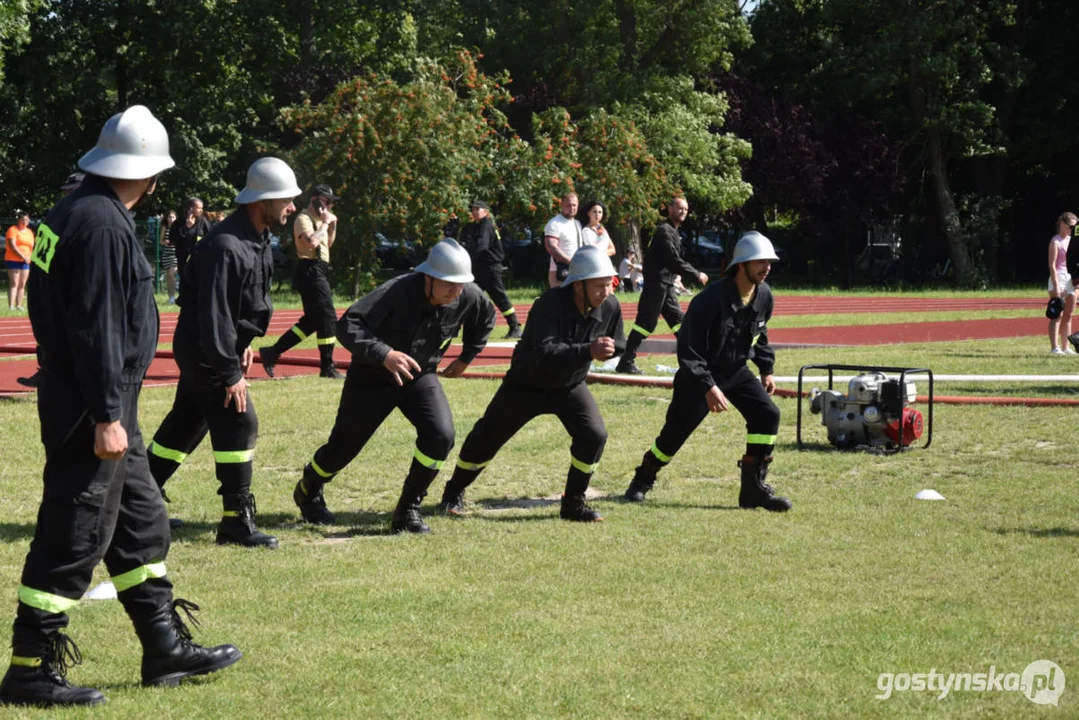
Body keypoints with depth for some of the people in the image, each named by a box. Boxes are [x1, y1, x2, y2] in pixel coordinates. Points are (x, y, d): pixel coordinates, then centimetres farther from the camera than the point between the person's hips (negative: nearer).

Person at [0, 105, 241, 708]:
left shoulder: (81, 211, 12)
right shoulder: (101, 223, -19)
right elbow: (96, 329, -23)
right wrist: (107, 416, -21)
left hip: (104, 405, 11)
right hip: (91, 408, -11)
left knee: (141, 523, 18)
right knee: (75, 536, -4)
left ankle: (166, 647, 27)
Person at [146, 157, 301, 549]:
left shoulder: (256, 240, 5)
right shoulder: (226, 247, -27)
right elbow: (214, 315, -28)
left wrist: (244, 343, 13)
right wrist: (230, 374, -25)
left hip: (212, 348, 10)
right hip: (205, 350, -10)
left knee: (187, 422, 18)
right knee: (238, 423, -10)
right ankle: (237, 521, -4)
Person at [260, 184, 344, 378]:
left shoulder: (318, 219, 19)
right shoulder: (304, 218, -11)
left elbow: (327, 245, 27)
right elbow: (312, 242, -28)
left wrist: (332, 226, 13)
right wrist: (325, 223, -16)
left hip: (319, 272, 11)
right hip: (310, 270, -11)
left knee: (312, 319, 12)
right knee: (327, 317, -10)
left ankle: (272, 353, 14)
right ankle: (327, 367, -6)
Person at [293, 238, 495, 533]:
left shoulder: (468, 297, -19)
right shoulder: (396, 293, -34)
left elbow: (486, 319, 7)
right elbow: (347, 326, -39)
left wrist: (466, 358, 10)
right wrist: (384, 354, -51)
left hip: (420, 376, 4)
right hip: (372, 376, -3)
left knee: (441, 434, -20)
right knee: (345, 443, 9)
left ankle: (408, 509, -2)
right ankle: (309, 492, 41)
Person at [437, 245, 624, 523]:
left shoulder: (610, 307, -16)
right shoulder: (550, 304, -33)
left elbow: (618, 343, 4)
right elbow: (544, 354, -44)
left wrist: (607, 348, -16)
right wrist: (588, 351, -54)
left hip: (570, 386, 4)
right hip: (526, 384, -4)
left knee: (594, 436, -16)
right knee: (487, 437, 6)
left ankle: (573, 503, 2)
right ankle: (454, 492, 30)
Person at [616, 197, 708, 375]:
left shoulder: (674, 232, 18)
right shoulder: (664, 231, -13)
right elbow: (674, 260, -20)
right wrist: (697, 275, -14)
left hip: (667, 285, 10)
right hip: (656, 282, -10)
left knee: (678, 319, 8)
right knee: (646, 322, -8)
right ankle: (626, 362, -4)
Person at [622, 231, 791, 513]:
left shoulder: (764, 296, -6)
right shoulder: (711, 299, -28)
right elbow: (688, 349, -25)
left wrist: (766, 369, 10)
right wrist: (708, 387, -31)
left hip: (737, 371, 6)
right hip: (699, 375, -6)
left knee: (768, 415, -12)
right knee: (676, 431, -1)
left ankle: (754, 487, -4)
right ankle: (643, 479, 26)